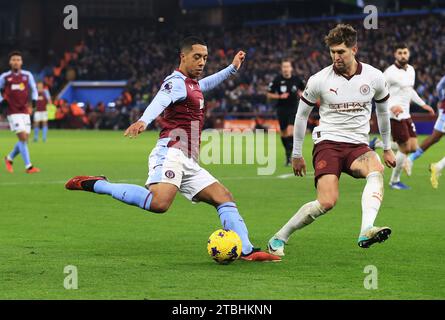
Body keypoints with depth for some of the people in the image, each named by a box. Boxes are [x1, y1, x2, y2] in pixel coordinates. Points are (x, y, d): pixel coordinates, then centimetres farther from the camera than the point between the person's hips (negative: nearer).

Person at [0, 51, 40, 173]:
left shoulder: (27, 75, 6)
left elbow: (33, 89, 17)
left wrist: (34, 99, 0)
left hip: (24, 111, 4)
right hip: (13, 112, -4)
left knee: (25, 139, 4)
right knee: (23, 137, -15)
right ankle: (28, 167, -13)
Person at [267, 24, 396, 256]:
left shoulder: (374, 77, 1)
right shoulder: (319, 80, -4)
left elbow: (382, 111, 20)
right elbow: (302, 114, 11)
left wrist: (387, 148, 26)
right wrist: (296, 154, 16)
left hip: (358, 145, 2)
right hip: (327, 143, -2)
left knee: (376, 169, -34)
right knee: (327, 202, -23)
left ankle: (366, 231, -50)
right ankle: (279, 239, -5)